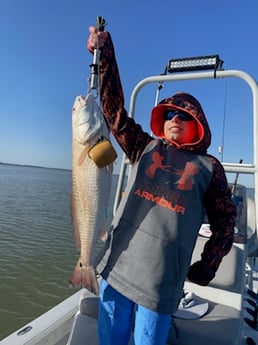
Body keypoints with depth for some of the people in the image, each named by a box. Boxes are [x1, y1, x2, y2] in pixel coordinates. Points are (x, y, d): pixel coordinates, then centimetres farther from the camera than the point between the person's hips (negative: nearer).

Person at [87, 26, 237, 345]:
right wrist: (105, 52, 1)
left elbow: (225, 220, 9)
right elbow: (115, 109, 3)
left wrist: (207, 267, 6)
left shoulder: (209, 167, 4)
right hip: (117, 265, 3)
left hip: (162, 278, -2)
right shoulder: (146, 147, 8)